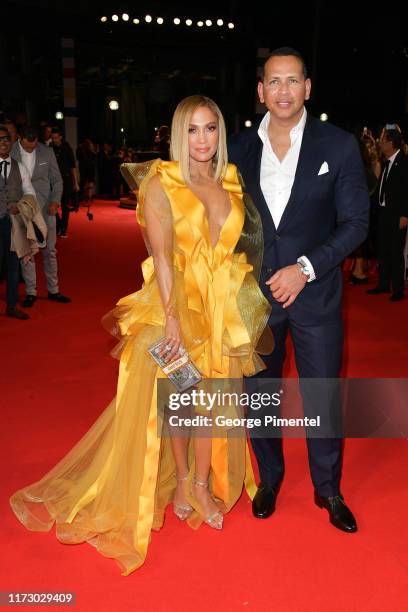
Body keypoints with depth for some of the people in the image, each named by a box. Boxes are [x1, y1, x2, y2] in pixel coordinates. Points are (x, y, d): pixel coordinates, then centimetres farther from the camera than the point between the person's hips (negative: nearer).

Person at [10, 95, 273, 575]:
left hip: (223, 305, 4)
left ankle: (202, 483, 29)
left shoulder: (231, 182, 6)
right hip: (175, 302, -3)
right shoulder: (161, 184, -7)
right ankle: (181, 480, 33)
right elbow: (162, 256, -13)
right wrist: (172, 318, -19)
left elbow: (242, 242, 9)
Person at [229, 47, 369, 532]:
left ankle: (329, 490, 31)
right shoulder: (238, 148, 2)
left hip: (315, 293, -2)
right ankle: (269, 480, 37)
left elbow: (355, 222, -5)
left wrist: (306, 267, -15)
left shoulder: (339, 145, -4)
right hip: (254, 293, 2)